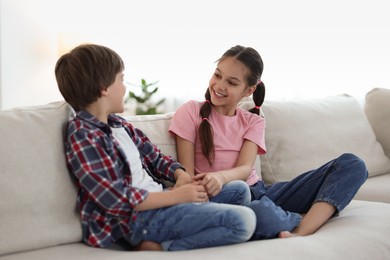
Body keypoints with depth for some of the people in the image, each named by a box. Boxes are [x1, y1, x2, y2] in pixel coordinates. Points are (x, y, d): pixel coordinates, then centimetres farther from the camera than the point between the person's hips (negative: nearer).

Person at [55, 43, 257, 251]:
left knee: (239, 190, 17)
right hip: (135, 217, -10)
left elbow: (155, 157, 19)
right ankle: (160, 249, -16)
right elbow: (117, 200, -22)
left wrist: (180, 174, -2)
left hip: (156, 200, 10)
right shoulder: (83, 137, -16)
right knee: (243, 220, -21)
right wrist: (176, 196, -19)